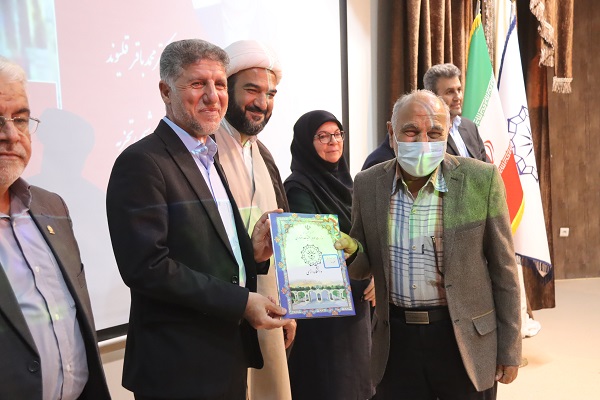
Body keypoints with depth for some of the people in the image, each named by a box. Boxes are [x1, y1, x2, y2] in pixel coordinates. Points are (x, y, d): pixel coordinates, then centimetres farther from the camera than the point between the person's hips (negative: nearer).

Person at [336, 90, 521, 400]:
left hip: (465, 340, -2)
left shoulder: (482, 180, -9)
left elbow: (502, 269, -4)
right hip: (395, 341, 2)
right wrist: (350, 250, -16)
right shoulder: (367, 184, -2)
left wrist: (509, 349, -1)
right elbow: (365, 265, 7)